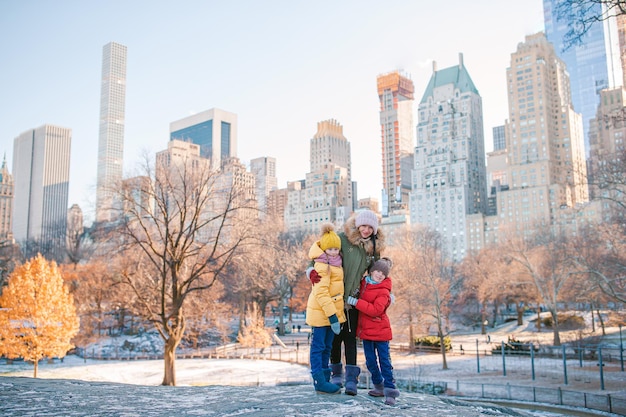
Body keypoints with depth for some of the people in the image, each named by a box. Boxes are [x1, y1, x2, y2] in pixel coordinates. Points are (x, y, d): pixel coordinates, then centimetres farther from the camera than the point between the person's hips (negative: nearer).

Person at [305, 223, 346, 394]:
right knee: (318, 347, -1)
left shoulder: (334, 263, 11)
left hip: (332, 312, 9)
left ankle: (324, 379, 23)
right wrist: (332, 315, -25)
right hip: (320, 312, -9)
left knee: (327, 348, 14)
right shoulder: (322, 266, -18)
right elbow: (321, 293, -23)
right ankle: (320, 382, 3)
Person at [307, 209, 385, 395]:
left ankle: (351, 379, 0)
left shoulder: (374, 247, 6)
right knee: (336, 336, 6)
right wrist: (312, 271, -24)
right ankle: (336, 373, 22)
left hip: (354, 298, 3)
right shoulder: (342, 239, -9)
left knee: (350, 337, -1)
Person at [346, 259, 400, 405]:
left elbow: (376, 310, -26)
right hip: (366, 330, 7)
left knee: (384, 361, -5)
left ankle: (390, 390, -2)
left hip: (381, 331, -7)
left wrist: (356, 302, -24)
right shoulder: (364, 283, 8)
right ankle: (379, 386, 26)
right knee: (370, 362, 12)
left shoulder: (383, 291, -13)